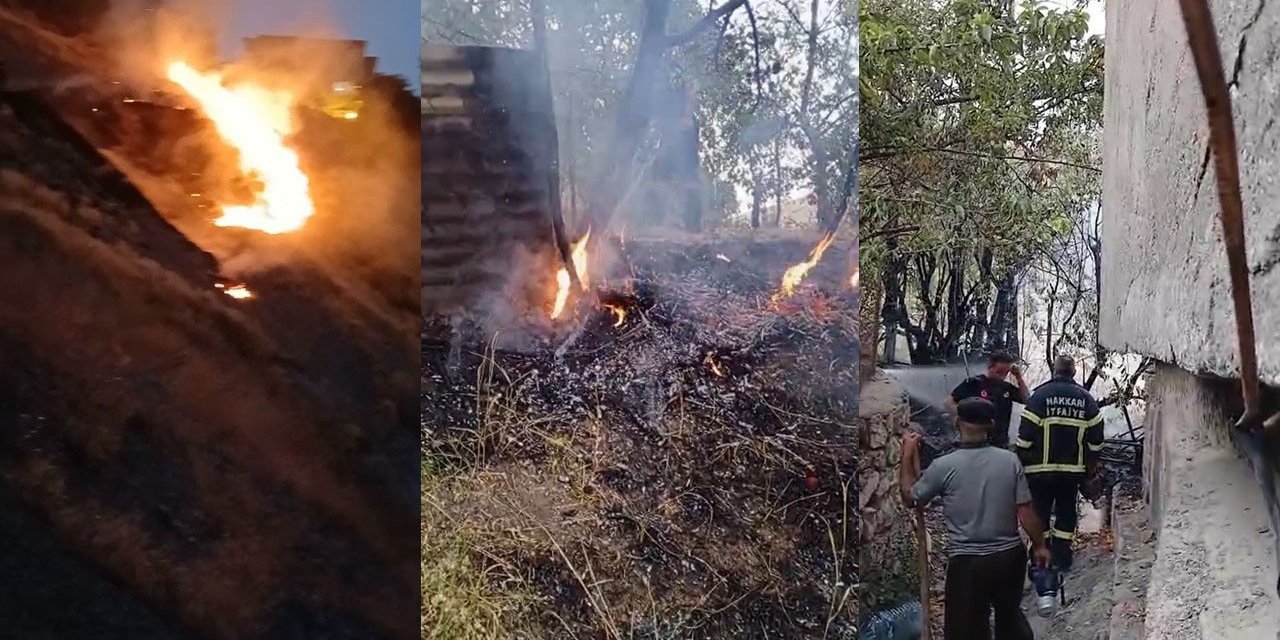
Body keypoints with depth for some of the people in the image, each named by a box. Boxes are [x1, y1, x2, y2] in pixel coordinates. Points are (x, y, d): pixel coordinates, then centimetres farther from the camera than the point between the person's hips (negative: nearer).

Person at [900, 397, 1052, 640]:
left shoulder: (944, 466, -13)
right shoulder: (1010, 460, -7)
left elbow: (910, 497, 1)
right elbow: (1025, 510, -4)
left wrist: (908, 453, 9)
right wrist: (1039, 545, 11)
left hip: (967, 562, -3)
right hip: (1010, 555, 4)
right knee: (1011, 616, 26)